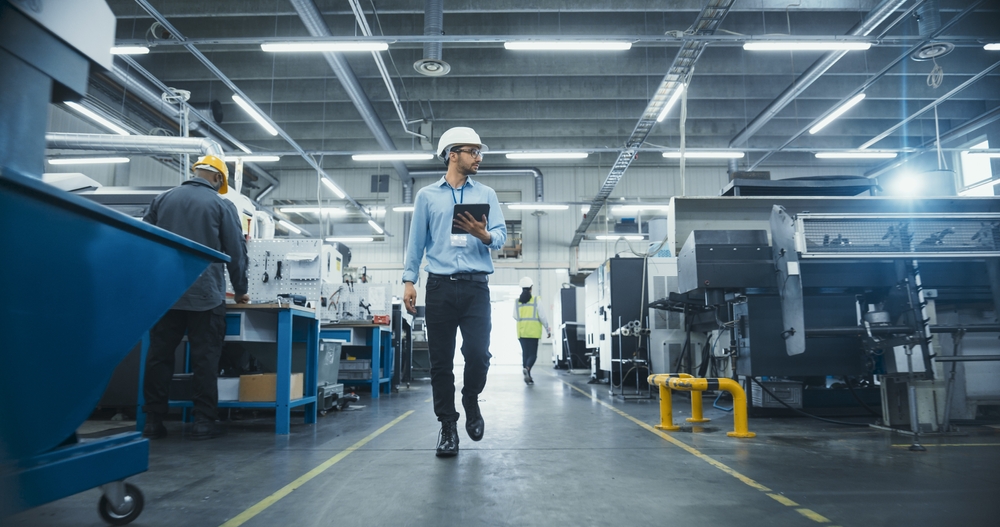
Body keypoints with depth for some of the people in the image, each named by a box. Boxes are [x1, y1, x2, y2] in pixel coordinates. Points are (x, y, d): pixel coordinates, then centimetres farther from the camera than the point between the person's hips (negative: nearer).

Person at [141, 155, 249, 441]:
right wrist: (240, 290, 10)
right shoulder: (222, 205, 0)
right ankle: (203, 421, 4)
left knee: (159, 356, 8)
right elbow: (236, 251, -1)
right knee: (205, 358, 2)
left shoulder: (162, 199, 11)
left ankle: (153, 420, 11)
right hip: (205, 295, -3)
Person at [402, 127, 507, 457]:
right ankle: (448, 426, 14)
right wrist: (409, 281, 3)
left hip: (476, 286, 0)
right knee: (441, 360, 1)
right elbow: (416, 241, 11)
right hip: (440, 285, 0)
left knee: (478, 353, -10)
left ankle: (471, 401, 21)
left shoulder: (486, 194, 13)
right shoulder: (427, 196, 12)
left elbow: (501, 236, 4)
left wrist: (483, 234, -17)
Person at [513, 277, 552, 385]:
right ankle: (527, 368, -27)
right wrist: (548, 329, 2)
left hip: (522, 332, 3)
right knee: (533, 354, 1)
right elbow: (542, 316, -6)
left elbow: (515, 316, 6)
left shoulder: (517, 301, 3)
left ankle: (528, 377, 8)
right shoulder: (536, 300, -4)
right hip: (533, 331, -3)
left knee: (525, 354, 10)